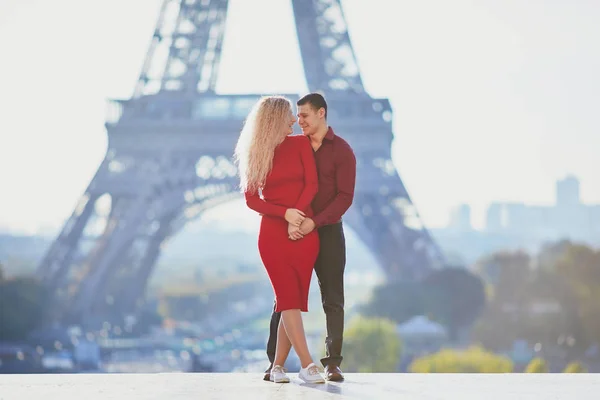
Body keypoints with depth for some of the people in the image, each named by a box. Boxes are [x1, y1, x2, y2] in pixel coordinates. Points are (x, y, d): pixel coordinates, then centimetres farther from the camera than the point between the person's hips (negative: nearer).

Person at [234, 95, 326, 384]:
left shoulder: (300, 144, 6)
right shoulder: (255, 156, 5)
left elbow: (312, 184, -1)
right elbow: (252, 199, 0)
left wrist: (297, 218, -14)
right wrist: (285, 213, -15)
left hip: (303, 231, 1)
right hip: (272, 233, -1)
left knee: (293, 300, 0)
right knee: (288, 298, -9)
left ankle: (278, 366, 8)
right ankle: (307, 365, -13)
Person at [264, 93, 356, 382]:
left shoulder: (341, 151, -4)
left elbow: (345, 196, -11)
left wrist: (315, 221, -22)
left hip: (328, 231, -2)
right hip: (296, 232, 2)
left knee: (333, 300, 2)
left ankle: (332, 363, 6)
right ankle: (274, 361, 3)